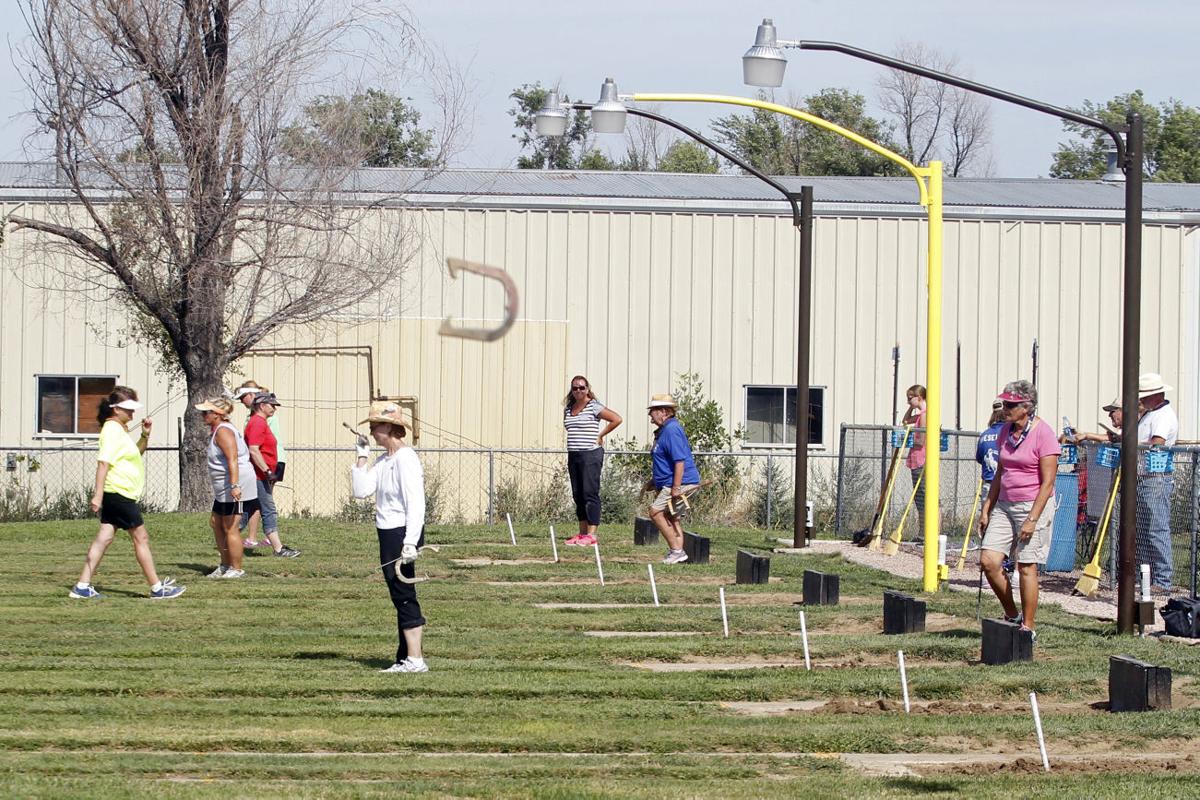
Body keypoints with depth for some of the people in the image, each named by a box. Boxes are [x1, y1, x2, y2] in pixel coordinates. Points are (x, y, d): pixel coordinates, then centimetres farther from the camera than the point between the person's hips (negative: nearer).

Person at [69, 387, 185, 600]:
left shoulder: (120, 429, 16)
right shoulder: (112, 430, -15)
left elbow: (136, 453, 30)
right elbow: (103, 462, -23)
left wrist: (145, 435, 12)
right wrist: (98, 494, -29)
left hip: (115, 495, 10)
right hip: (120, 494, -10)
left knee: (104, 537, 6)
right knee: (141, 538, -2)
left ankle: (83, 586, 3)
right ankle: (157, 588, 5)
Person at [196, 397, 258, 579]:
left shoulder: (223, 431, -15)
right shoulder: (217, 431, 18)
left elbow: (232, 460, -25)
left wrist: (234, 485, -32)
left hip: (235, 488, -11)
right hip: (223, 489, 11)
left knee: (230, 528, -6)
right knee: (216, 523, 17)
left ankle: (236, 569, 0)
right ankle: (225, 565, 25)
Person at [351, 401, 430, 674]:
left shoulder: (405, 459, -15)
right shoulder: (383, 461, 13)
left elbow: (416, 503, -21)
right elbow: (361, 490, 8)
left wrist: (410, 542, -27)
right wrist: (362, 456, 5)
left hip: (402, 533, -10)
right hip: (389, 534, 10)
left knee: (403, 595, -8)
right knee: (400, 595, 13)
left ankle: (415, 659, -5)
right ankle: (406, 657, 20)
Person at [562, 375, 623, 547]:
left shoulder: (593, 407, -7)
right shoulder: (568, 408, 13)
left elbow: (617, 419, -11)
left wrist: (600, 435, -6)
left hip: (590, 454, -8)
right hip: (573, 455, 8)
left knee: (590, 494, -10)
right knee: (577, 495, 9)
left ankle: (591, 535, -12)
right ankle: (582, 533, 15)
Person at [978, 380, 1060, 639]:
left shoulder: (1043, 433, -13)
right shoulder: (1006, 431, 10)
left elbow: (1047, 482, -14)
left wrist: (1032, 519, -18)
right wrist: (987, 508, 14)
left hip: (1033, 505, -7)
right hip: (1004, 505, 7)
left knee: (1027, 567, -5)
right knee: (989, 561, -3)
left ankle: (1028, 627, 6)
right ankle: (1012, 615, 14)